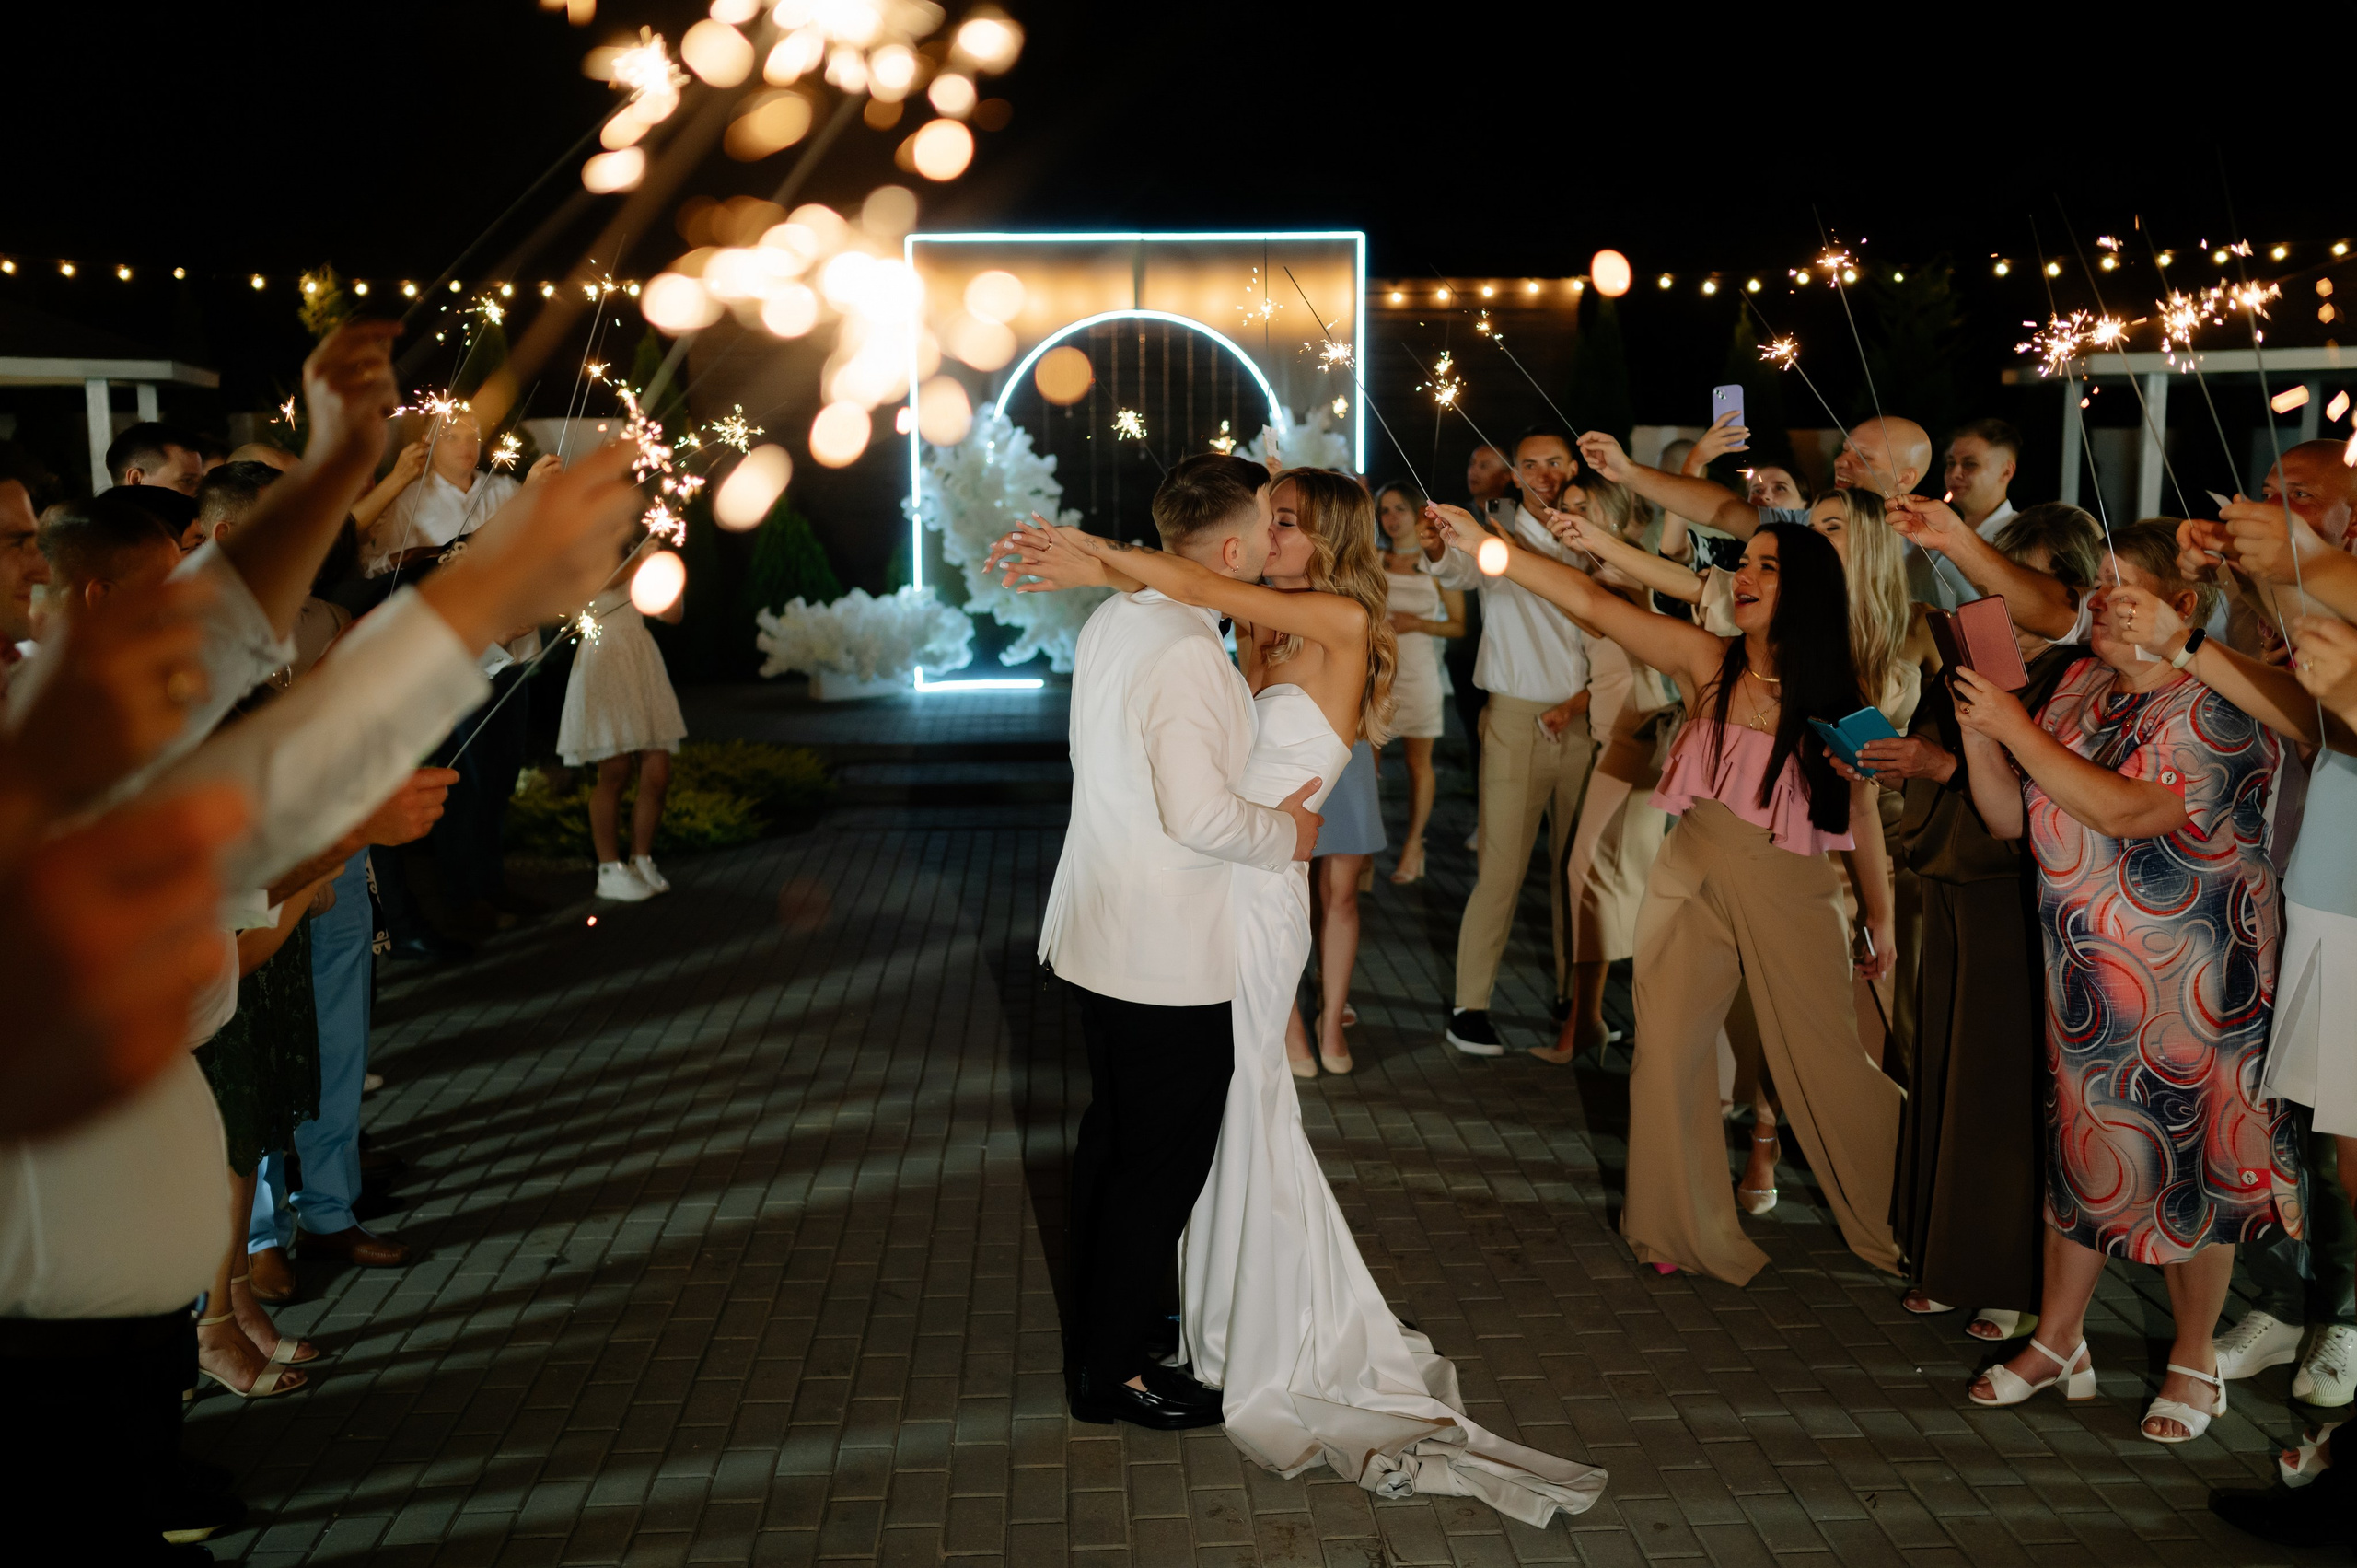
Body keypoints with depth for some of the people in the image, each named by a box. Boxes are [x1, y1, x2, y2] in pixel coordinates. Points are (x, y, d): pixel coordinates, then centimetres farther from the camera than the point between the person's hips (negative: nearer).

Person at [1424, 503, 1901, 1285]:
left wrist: (1878, 913, 12)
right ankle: (1683, 1227, 23)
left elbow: (1860, 809, 6)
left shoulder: (1835, 701, -4)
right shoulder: (1706, 661, -3)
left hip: (1793, 894, -1)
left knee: (1828, 1069, 6)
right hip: (1694, 879, 1)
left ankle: (1900, 1224, 30)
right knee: (1668, 1052, 3)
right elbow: (1590, 601, -7)